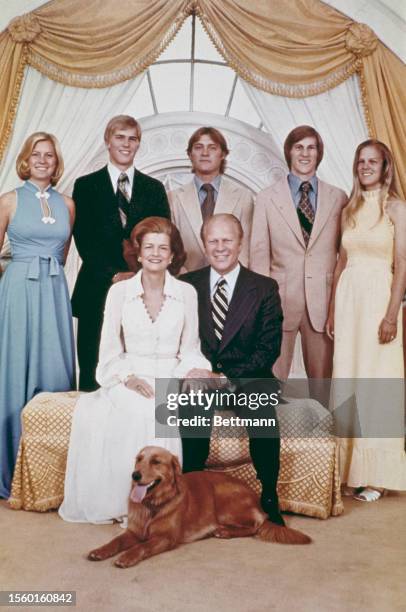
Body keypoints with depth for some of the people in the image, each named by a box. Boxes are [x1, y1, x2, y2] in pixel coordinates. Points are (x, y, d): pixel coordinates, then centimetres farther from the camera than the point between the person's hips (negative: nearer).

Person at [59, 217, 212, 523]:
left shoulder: (186, 292, 5)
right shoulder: (119, 291, 3)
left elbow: (189, 349, 8)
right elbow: (109, 351, 4)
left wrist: (197, 370, -13)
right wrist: (128, 377, -12)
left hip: (171, 380, 0)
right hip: (130, 380, 0)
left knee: (159, 415, -31)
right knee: (138, 412, -31)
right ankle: (121, 500, -16)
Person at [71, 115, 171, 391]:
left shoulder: (154, 188, 14)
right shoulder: (86, 186, 9)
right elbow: (83, 238, 1)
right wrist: (113, 274, -10)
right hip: (98, 287, -1)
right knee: (93, 368, 3)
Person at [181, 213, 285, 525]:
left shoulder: (265, 288, 3)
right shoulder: (186, 285, 8)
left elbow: (269, 348, -4)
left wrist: (227, 377, -16)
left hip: (247, 378, -1)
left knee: (264, 415, -30)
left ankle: (269, 498, -9)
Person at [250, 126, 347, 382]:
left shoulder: (338, 198, 7)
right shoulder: (267, 198, 4)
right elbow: (259, 254, 2)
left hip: (323, 301, 1)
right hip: (280, 300, -1)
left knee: (323, 377, 10)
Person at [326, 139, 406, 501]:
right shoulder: (350, 210, 13)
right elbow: (341, 262, 13)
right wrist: (332, 309, 9)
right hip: (348, 298, 5)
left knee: (377, 383, -2)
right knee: (348, 380, 7)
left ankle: (375, 472, 10)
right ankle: (350, 466, 19)